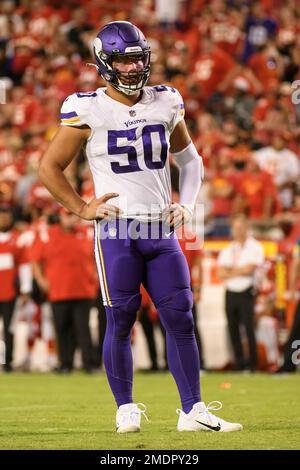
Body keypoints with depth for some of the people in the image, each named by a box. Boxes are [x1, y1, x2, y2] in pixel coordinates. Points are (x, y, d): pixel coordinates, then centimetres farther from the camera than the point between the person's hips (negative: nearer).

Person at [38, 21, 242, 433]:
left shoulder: (166, 104, 8)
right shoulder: (89, 111, -4)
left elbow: (189, 159, 23)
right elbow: (50, 168, 3)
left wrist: (187, 203, 9)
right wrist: (82, 209, -3)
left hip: (161, 231, 4)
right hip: (117, 233, -4)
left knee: (181, 319, 0)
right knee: (120, 322, 0)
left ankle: (193, 411, 5)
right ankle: (126, 409, 13)